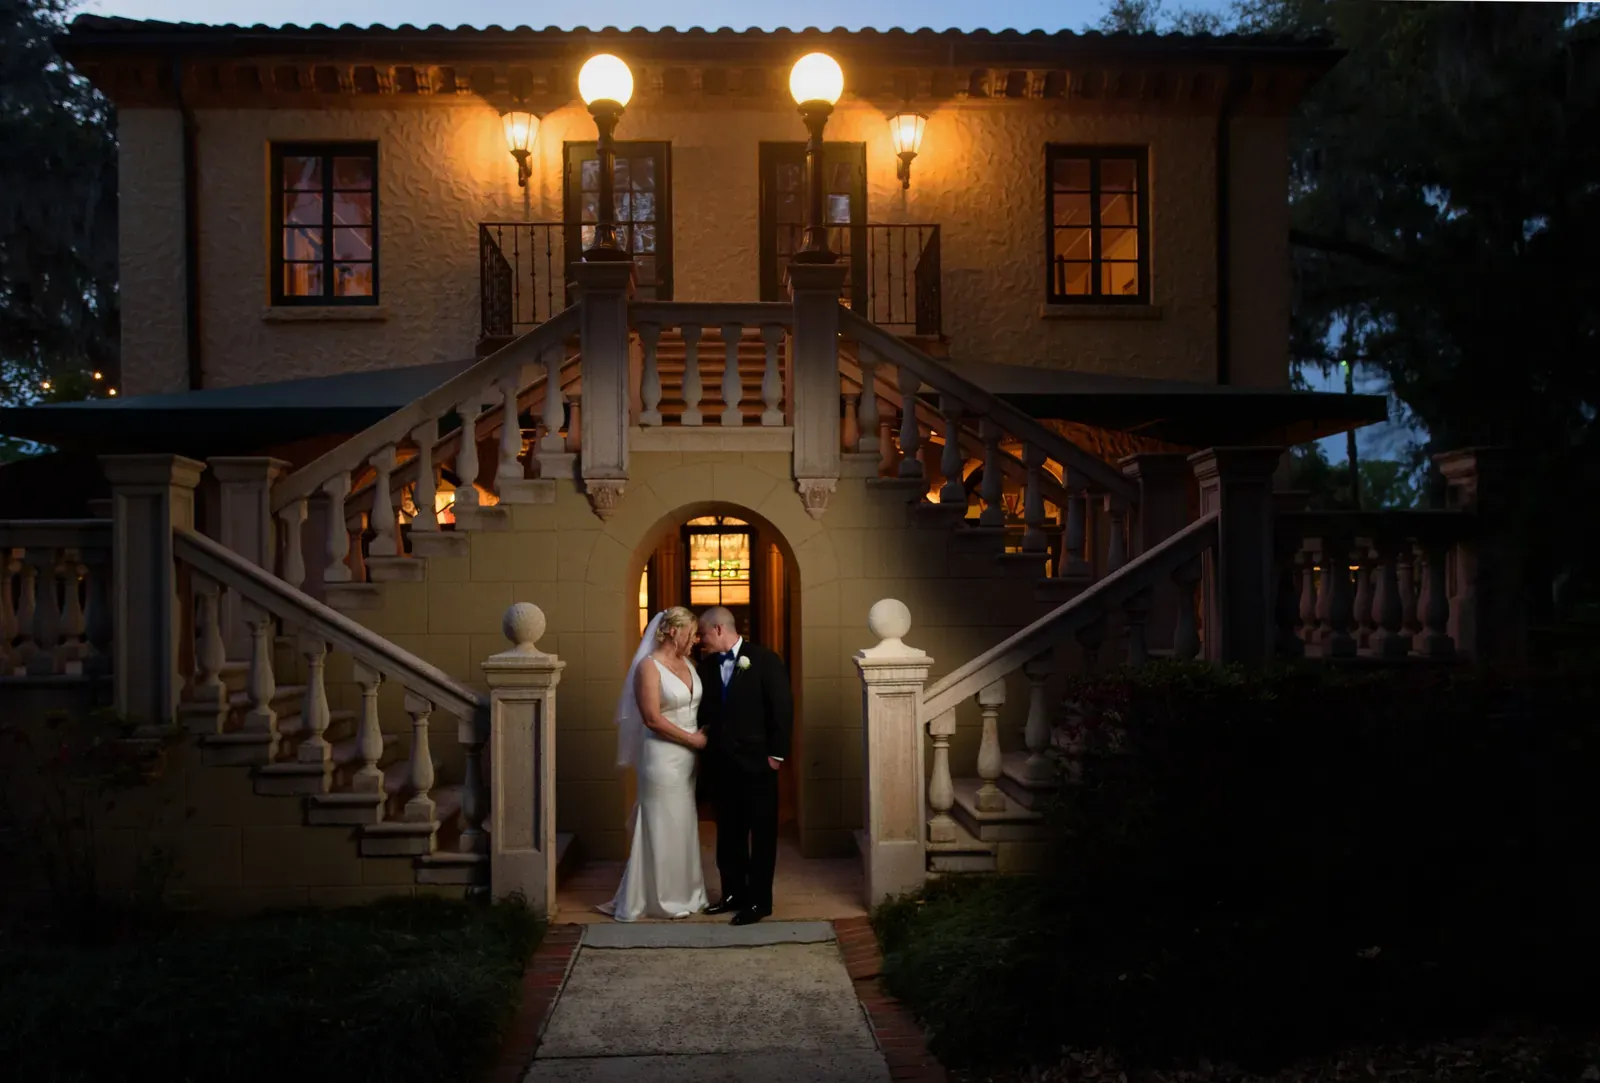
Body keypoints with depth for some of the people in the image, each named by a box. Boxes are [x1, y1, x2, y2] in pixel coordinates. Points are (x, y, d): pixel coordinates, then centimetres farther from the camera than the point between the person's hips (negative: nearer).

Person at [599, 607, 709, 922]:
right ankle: (661, 899, 15)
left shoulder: (688, 664, 9)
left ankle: (682, 894, 25)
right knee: (662, 828, 3)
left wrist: (704, 735, 0)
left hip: (688, 759, 7)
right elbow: (653, 719, -17)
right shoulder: (649, 667, -12)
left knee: (684, 827, 13)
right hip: (663, 758, -7)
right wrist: (693, 739, -12)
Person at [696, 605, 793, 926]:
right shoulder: (707, 664, 7)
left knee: (762, 835, 4)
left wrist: (776, 753, -11)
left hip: (756, 764, -5)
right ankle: (733, 893, 26)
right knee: (728, 833, 14)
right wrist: (705, 738, 1)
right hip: (721, 764, 5)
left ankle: (759, 901, 12)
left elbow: (783, 708, -9)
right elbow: (704, 709, 14)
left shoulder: (764, 660, -8)